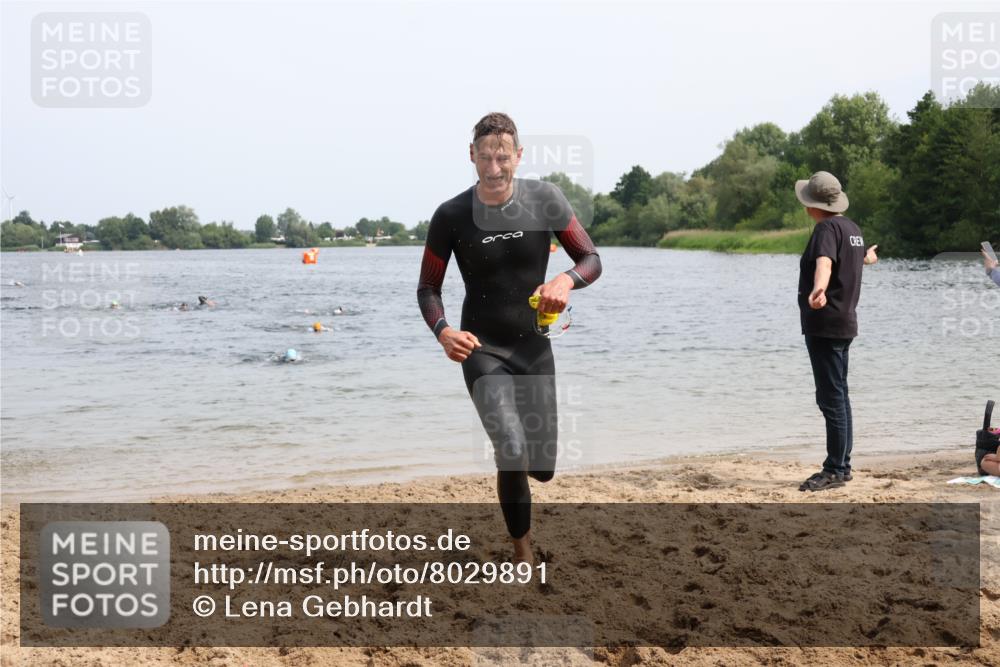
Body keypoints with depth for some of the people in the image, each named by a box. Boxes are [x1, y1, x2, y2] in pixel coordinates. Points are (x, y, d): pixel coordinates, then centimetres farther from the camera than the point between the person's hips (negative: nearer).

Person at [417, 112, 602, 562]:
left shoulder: (545, 200, -6)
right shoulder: (451, 216, -10)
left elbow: (592, 260, -1)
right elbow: (428, 288, -1)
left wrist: (566, 281, -24)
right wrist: (443, 331, -22)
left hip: (535, 348, 3)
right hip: (482, 350, -3)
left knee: (542, 468, 8)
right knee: (514, 455, -22)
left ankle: (505, 435, 46)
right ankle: (523, 557, -2)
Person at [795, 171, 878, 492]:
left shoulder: (827, 228, -14)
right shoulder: (851, 227, 15)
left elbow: (824, 262, -36)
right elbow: (860, 255, 39)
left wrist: (817, 290, -55)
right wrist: (866, 256, 64)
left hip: (824, 324, -10)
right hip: (844, 323, 10)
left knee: (831, 398, -9)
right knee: (838, 397, 15)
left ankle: (835, 469, -7)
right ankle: (841, 466, 21)